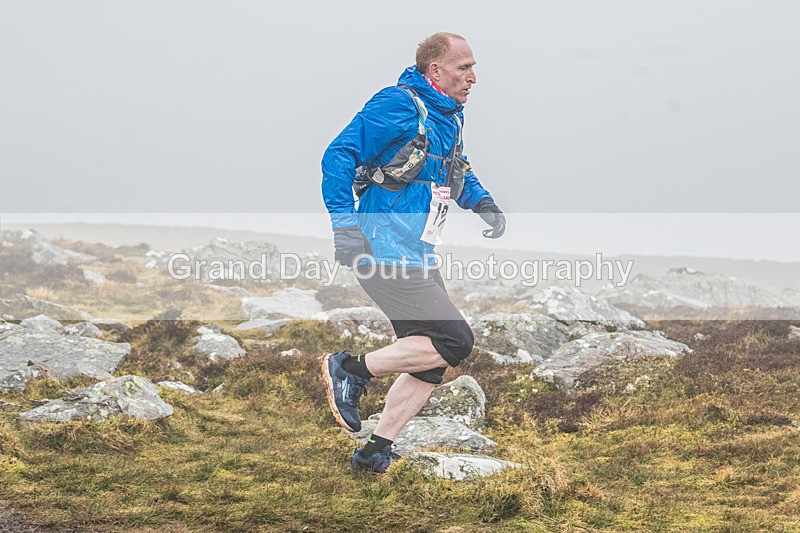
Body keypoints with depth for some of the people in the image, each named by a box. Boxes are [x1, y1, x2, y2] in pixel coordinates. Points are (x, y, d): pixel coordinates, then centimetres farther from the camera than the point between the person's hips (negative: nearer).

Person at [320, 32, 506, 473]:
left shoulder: (450, 117, 15)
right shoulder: (398, 106, -12)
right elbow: (339, 156, -16)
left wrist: (482, 202, 14)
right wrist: (345, 223, -25)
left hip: (419, 259, 10)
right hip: (385, 252, -10)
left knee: (431, 362, 11)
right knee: (455, 341, -16)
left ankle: (376, 452, 19)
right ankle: (351, 370, -3)